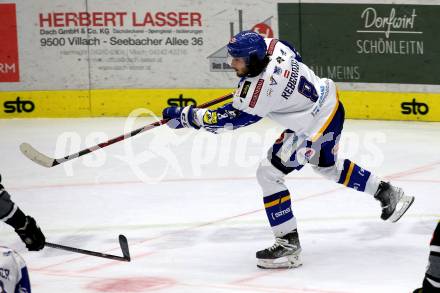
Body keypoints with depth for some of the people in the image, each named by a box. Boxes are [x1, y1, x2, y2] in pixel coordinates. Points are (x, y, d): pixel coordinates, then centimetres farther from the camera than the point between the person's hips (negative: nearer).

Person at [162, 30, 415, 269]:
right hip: (329, 103, 10)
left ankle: (289, 244, -5)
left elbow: (227, 119, -23)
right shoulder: (270, 45, -9)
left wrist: (185, 115, -18)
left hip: (315, 126, -10)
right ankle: (388, 193, 46)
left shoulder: (259, 88, -31)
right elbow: (296, 56, 14)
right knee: (328, 165, 34)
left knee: (269, 173, -10)